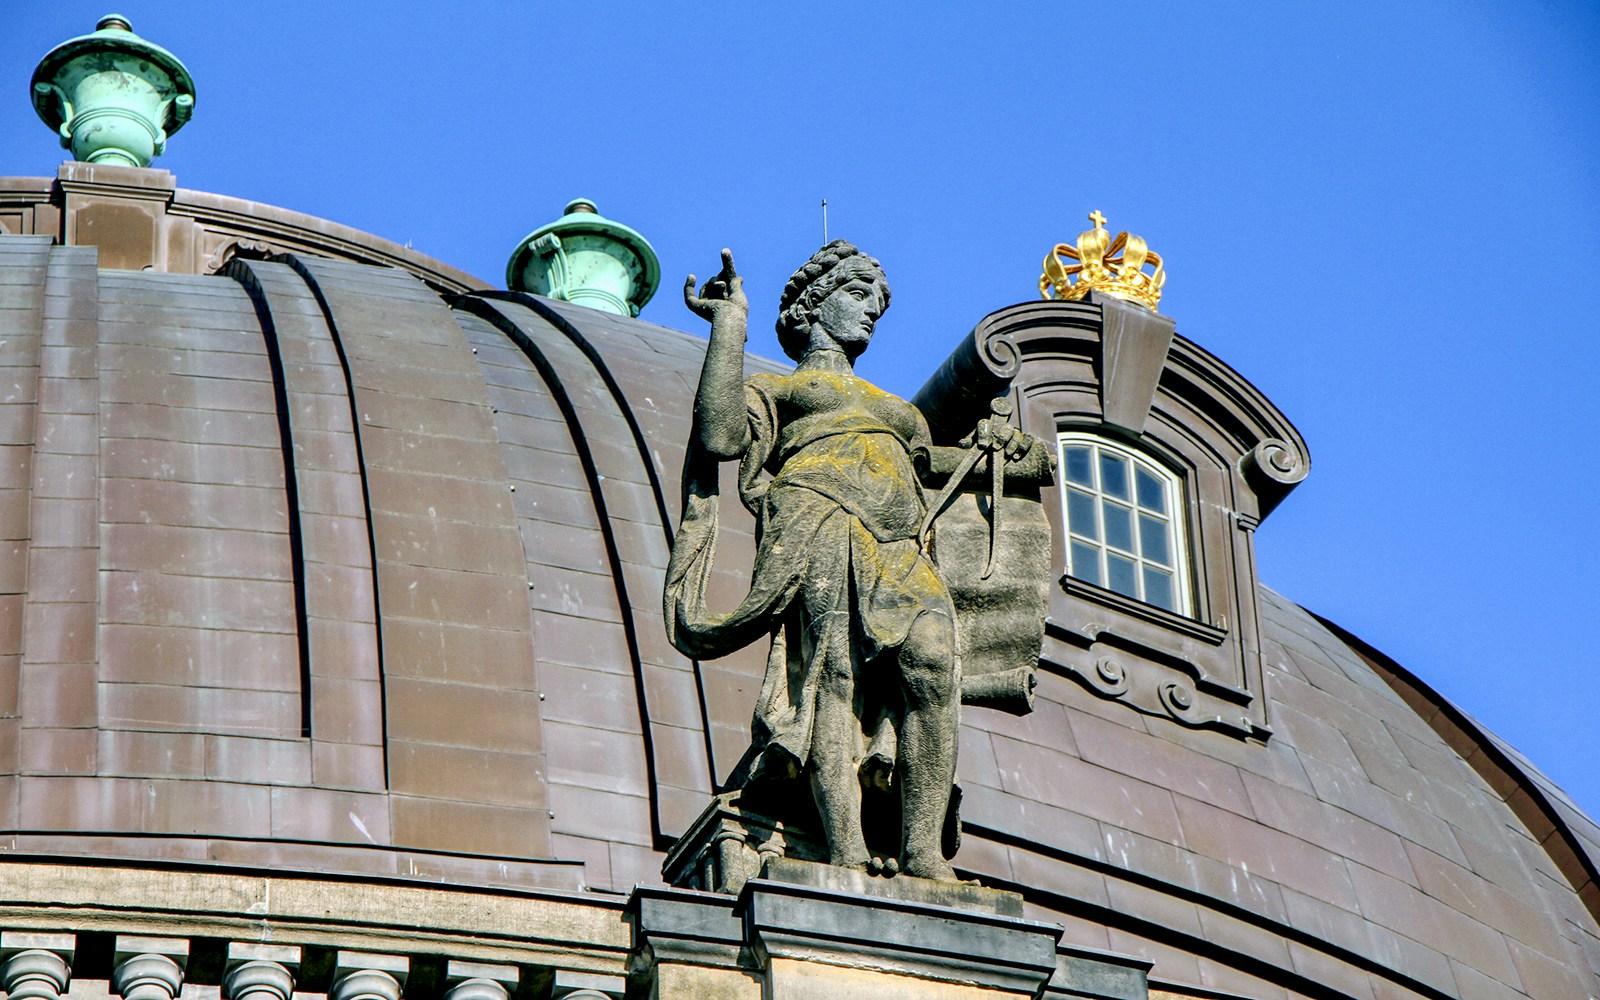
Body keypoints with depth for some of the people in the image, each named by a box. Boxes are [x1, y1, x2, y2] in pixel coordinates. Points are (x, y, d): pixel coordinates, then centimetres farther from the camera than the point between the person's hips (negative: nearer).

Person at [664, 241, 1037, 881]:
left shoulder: (891, 408, 43)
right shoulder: (776, 390, 25)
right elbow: (721, 436, 5)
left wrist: (986, 450, 31)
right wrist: (730, 323, 8)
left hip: (900, 549, 4)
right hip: (819, 517, -4)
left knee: (931, 660, -27)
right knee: (835, 668, -28)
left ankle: (922, 853, -37)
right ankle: (847, 852, -42)